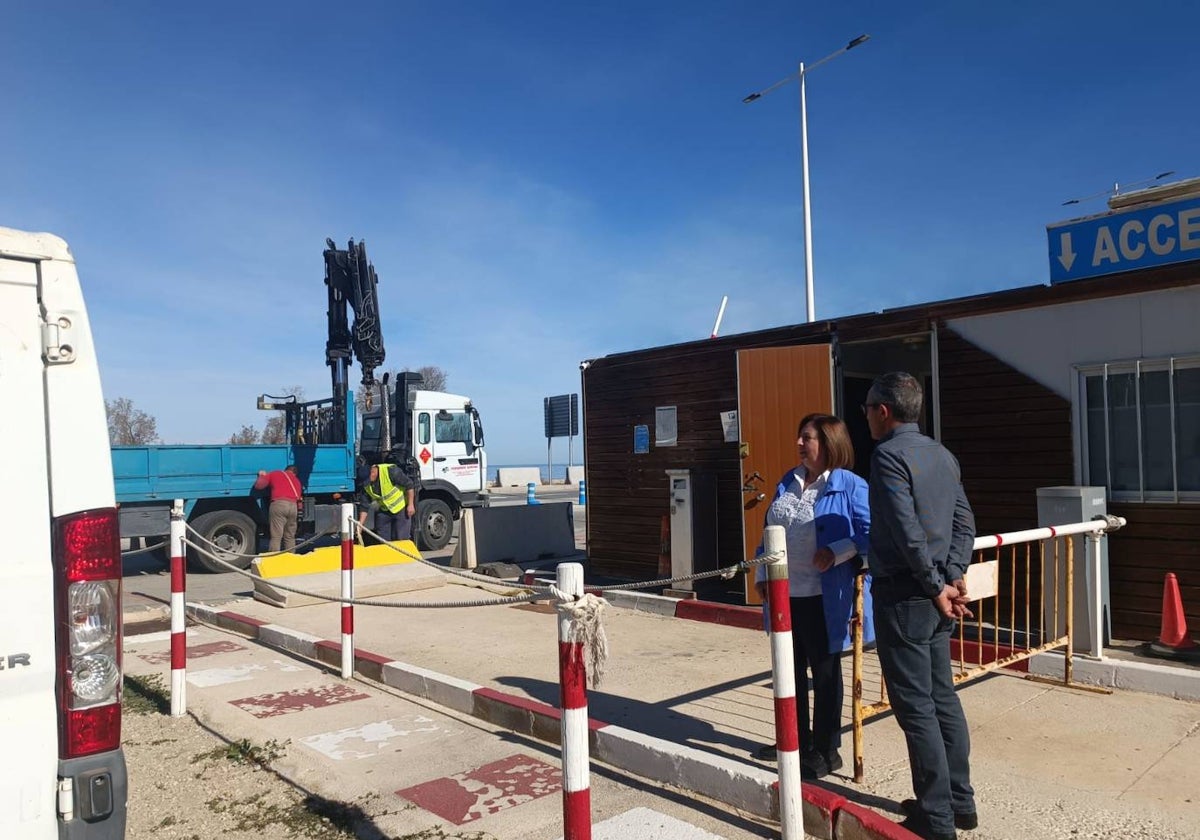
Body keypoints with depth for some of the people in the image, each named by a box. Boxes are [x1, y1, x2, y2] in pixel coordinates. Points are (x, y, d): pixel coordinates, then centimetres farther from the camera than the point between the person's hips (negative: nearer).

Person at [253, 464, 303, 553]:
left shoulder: (274, 473, 19)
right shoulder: (297, 481, 28)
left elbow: (258, 485, 13)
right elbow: (300, 499, 19)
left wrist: (262, 476, 30)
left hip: (279, 504, -3)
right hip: (294, 506, 4)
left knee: (276, 537, -5)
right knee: (290, 537, 13)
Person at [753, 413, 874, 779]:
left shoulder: (849, 485, -10)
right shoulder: (788, 483, 11)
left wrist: (837, 552, -27)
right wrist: (762, 574, 12)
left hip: (822, 597, -7)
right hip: (784, 593, 7)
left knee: (825, 673, 7)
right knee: (790, 670, 18)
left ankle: (826, 751, 21)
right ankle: (797, 739, 35)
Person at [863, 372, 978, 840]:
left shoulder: (889, 455, -15)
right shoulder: (941, 455, 12)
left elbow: (908, 533, -22)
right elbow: (965, 523, 9)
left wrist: (937, 586, -13)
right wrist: (953, 577, 2)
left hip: (903, 596, -9)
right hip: (935, 597, 9)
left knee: (915, 705, 0)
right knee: (942, 696, 17)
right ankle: (959, 801, 28)